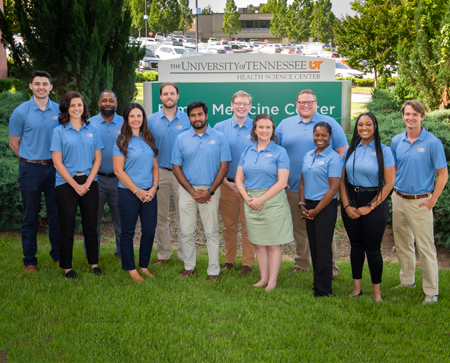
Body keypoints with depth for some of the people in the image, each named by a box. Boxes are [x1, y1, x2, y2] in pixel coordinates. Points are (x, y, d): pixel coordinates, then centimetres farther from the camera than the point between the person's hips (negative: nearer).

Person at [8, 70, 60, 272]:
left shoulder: (59, 111, 3)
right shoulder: (21, 112, -4)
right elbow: (14, 143, 3)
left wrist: (55, 160, 8)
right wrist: (31, 160, 5)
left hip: (54, 168, 2)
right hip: (31, 170, -2)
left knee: (56, 214, 9)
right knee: (30, 217, 5)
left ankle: (58, 254, 23)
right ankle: (29, 260, 15)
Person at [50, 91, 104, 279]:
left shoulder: (92, 130, 7)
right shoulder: (59, 131, -1)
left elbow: (98, 159, 5)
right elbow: (57, 162, -5)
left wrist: (87, 183, -7)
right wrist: (75, 185, -10)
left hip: (89, 183, 2)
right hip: (66, 184, -2)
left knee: (91, 225, 8)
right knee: (67, 226, 3)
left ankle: (94, 263, 20)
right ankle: (67, 267, 13)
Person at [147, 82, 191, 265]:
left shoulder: (187, 120, 3)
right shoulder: (151, 120, 5)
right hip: (159, 172, 1)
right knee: (161, 216, 7)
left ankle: (185, 255, 8)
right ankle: (164, 254, 17)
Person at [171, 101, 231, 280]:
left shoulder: (219, 137, 0)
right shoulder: (181, 139, 4)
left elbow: (224, 166, -2)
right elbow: (176, 168, 3)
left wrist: (209, 191, -10)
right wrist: (193, 191, -7)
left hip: (210, 190, -2)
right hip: (188, 190, 2)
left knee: (211, 232, 3)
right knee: (187, 232, 6)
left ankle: (214, 271, 10)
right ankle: (189, 267, 20)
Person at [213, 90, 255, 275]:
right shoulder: (220, 128, 4)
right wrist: (226, 182, -5)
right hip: (227, 184, 1)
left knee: (248, 225, 3)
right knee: (229, 225, 9)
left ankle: (248, 263, 13)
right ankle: (229, 260, 21)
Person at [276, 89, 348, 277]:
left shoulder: (329, 123, 3)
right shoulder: (285, 124, 11)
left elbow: (343, 151, 1)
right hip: (293, 187, 3)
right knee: (299, 229, 11)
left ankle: (330, 269, 6)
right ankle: (301, 265, 24)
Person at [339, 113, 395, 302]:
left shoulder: (383, 151, -5)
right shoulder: (350, 150, 6)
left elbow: (389, 183, -9)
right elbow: (342, 180, 5)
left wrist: (370, 207, -11)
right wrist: (347, 206, -5)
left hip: (374, 203, -3)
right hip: (351, 203, 3)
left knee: (373, 249, 1)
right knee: (356, 246, 11)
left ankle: (377, 291, 14)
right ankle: (356, 287, 22)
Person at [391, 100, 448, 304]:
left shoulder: (432, 143, -10)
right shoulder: (397, 141, 5)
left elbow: (443, 174, -8)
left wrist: (432, 201, -11)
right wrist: (393, 191, 5)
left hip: (420, 201, -5)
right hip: (399, 199, 5)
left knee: (425, 248, -3)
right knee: (402, 245, 16)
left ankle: (431, 291, 6)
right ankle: (407, 282, 31)